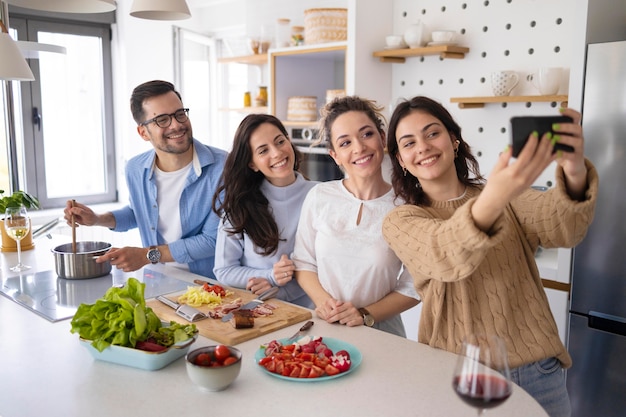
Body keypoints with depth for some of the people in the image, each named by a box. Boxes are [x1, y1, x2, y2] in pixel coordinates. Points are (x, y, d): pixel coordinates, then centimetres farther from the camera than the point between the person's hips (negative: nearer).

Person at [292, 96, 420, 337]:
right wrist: (323, 300, -8)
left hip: (382, 334, 0)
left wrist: (366, 315, -10)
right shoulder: (319, 197, 0)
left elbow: (412, 287, 0)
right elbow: (303, 262, 7)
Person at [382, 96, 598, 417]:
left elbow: (562, 228, -16)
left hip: (538, 373, 3)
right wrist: (492, 200, -44)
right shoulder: (399, 222, -4)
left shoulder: (507, 197, 4)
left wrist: (575, 174, -37)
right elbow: (446, 257, -25)